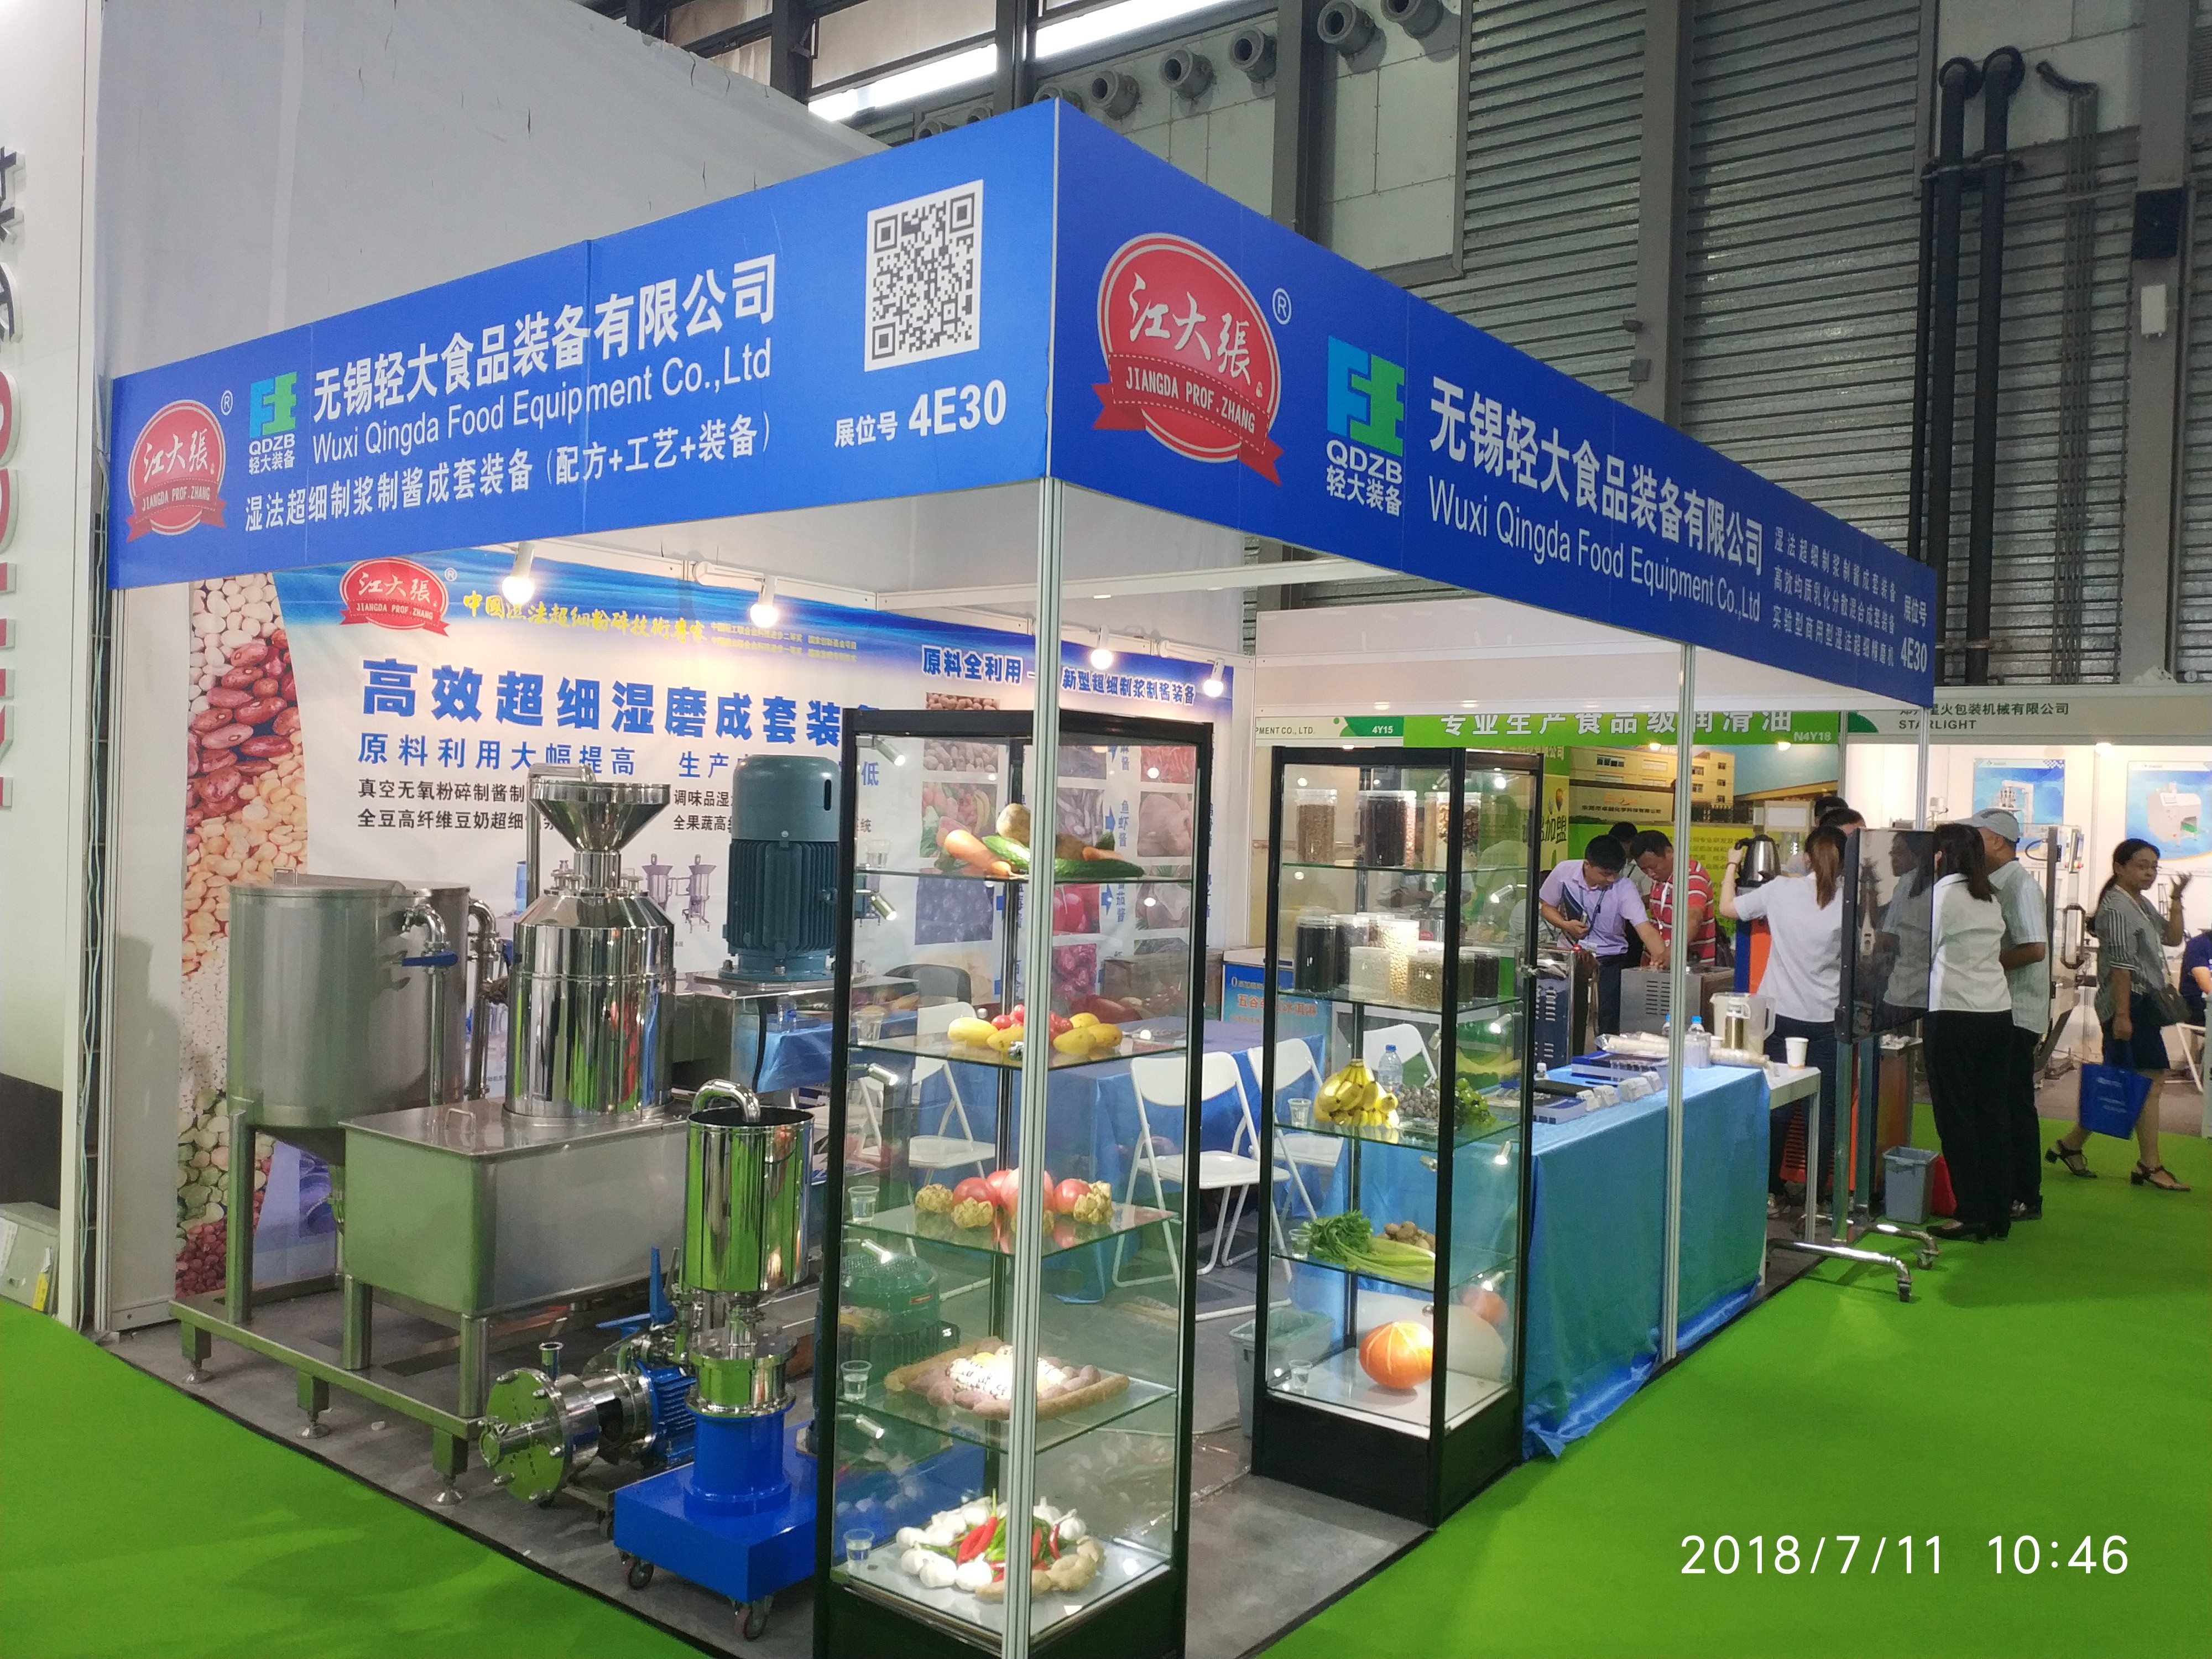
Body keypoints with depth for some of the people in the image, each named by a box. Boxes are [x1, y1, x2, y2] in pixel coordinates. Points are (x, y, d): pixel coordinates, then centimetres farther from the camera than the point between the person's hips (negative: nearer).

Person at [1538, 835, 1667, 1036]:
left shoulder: (1623, 890, -16)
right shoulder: (1564, 871, -10)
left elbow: (1644, 927, -27)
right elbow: (1547, 906, 5)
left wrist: (1661, 955, -45)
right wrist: (1565, 925, -14)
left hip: (1610, 961, -2)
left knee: (1608, 1026, -6)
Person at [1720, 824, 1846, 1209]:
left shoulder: (1780, 890, -6)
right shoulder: (1847, 900, -9)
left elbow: (1727, 909, 6)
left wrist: (1732, 865, 19)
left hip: (1782, 1015, 2)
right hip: (1826, 1021, -1)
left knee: (1777, 1108, 12)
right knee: (1822, 1112, 7)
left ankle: (1770, 1190, 20)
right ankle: (1813, 1196, 11)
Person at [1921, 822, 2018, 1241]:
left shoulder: (1943, 894, -8)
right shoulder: (1989, 899, 11)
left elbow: (1923, 955, -4)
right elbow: (1997, 951, 14)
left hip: (1954, 1015, -7)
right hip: (1998, 1013, 7)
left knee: (1956, 1116, 0)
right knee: (1993, 1112, 10)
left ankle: (1973, 1217, 2)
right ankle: (1999, 1214, 15)